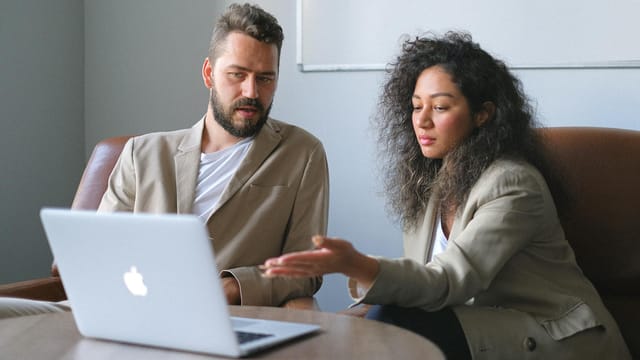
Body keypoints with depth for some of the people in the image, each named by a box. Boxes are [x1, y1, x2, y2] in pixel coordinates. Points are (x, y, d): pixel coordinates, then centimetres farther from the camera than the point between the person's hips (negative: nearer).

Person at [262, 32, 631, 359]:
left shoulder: (513, 184, -16)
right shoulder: (429, 182, 9)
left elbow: (449, 281, -28)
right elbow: (425, 278, 6)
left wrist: (358, 265, -44)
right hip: (482, 325, 7)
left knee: (393, 325, -24)